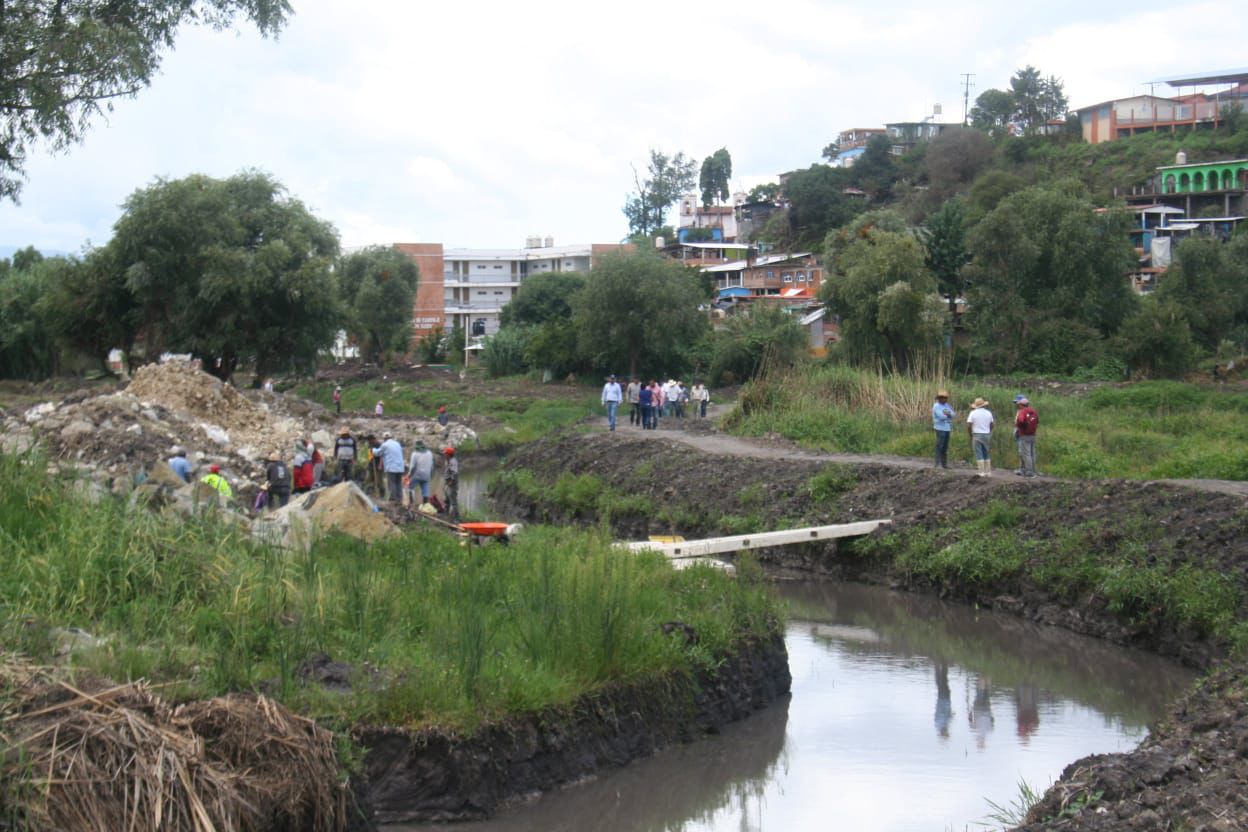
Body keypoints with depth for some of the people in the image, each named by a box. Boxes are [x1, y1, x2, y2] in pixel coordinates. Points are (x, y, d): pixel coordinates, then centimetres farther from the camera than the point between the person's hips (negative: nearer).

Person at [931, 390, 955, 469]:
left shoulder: (947, 405, 13)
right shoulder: (936, 406, -12)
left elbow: (953, 414, 4)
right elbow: (942, 416, -22)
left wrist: (949, 413, -17)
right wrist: (949, 415, -4)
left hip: (947, 429, 7)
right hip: (940, 429, -7)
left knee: (945, 447, 9)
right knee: (939, 447, -8)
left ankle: (944, 463, 13)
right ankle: (938, 464, -6)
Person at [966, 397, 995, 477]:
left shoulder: (973, 413, -6)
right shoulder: (988, 413, 6)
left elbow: (968, 425, -10)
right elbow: (991, 425, 9)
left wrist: (970, 435, 2)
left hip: (976, 435, -4)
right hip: (987, 435, 4)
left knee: (979, 455, -2)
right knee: (987, 455, 13)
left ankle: (982, 472, -6)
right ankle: (988, 472, 12)